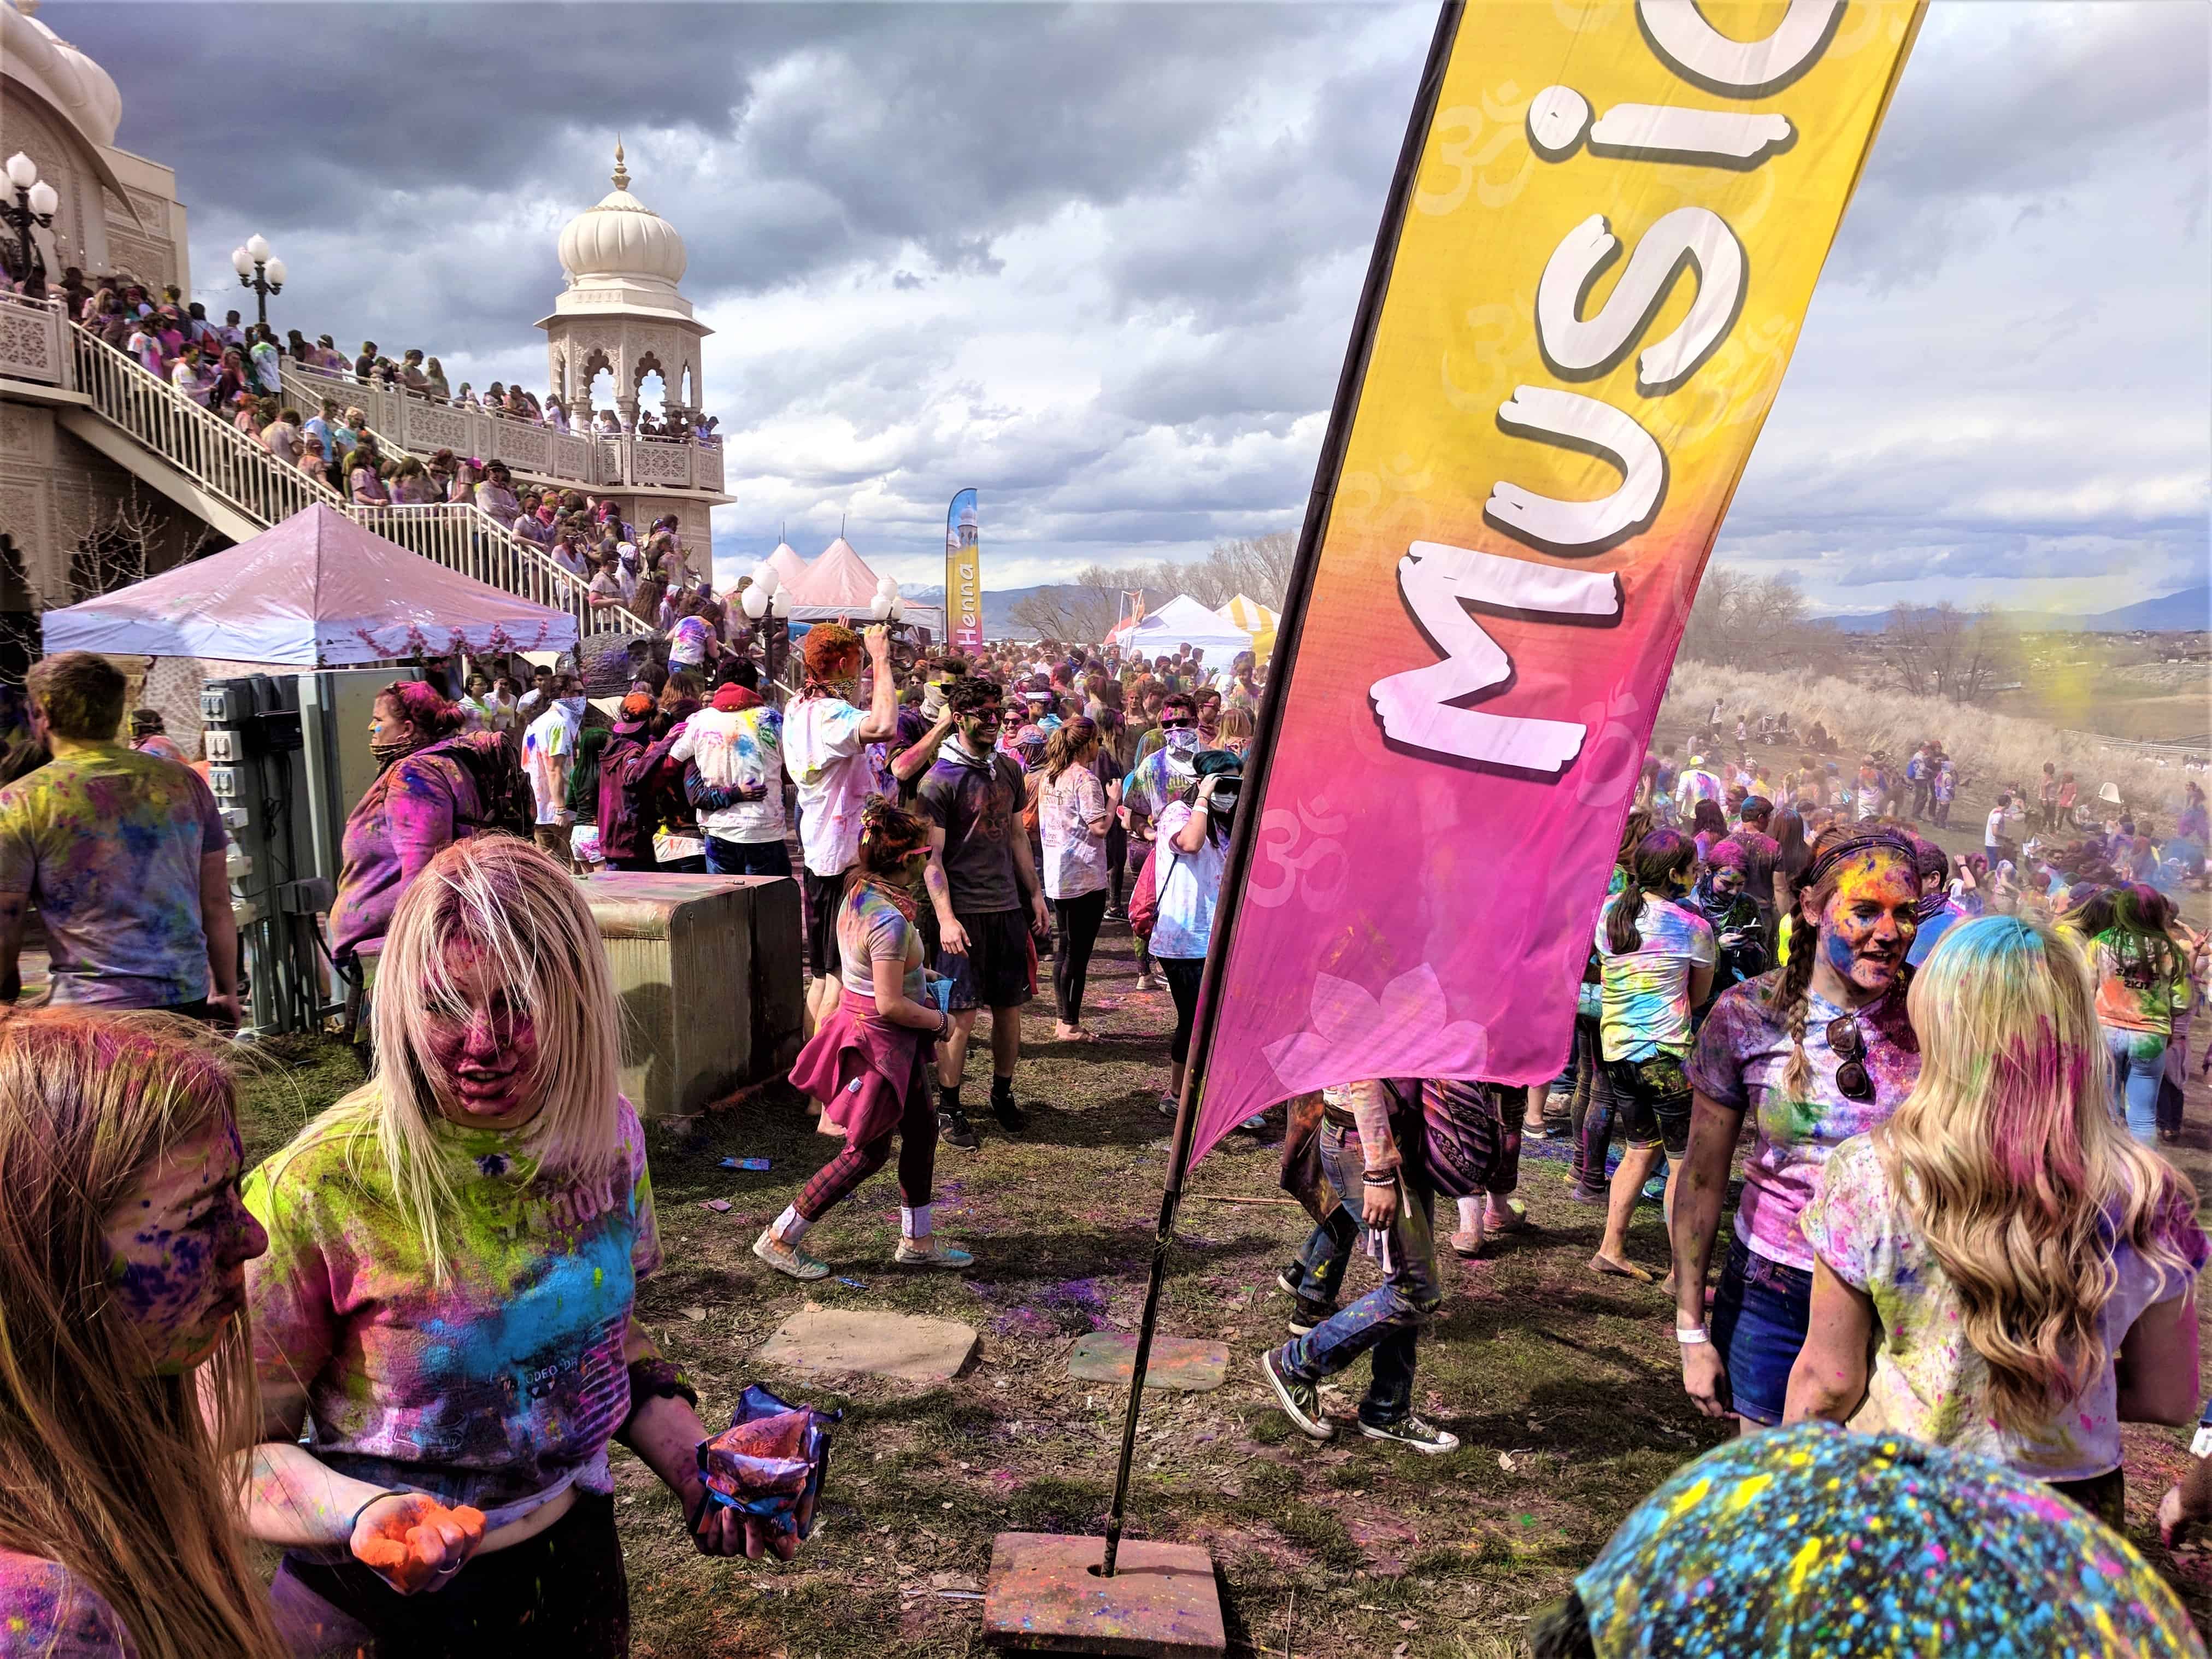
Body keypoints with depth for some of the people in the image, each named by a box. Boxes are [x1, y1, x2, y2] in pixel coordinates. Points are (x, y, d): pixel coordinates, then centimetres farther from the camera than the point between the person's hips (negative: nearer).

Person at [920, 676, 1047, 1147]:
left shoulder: (1008, 770, 11)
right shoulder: (939, 780, -9)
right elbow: (932, 855, -11)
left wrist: (1035, 894, 16)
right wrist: (945, 918, -19)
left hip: (1008, 905, 6)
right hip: (964, 912, -6)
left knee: (1010, 1006, 10)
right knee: (961, 1013, -2)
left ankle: (1002, 1095, 27)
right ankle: (949, 1108, 10)